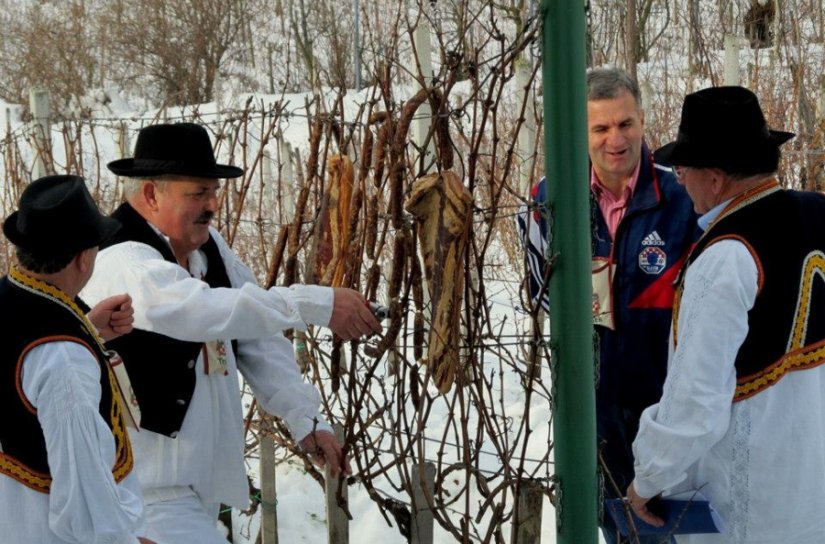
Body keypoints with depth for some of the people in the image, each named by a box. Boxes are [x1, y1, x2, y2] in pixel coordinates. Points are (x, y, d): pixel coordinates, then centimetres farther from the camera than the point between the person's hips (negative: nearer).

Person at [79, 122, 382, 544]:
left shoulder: (209, 246, 5)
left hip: (202, 474, 8)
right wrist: (318, 304, -37)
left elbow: (257, 338, 7)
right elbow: (202, 310, -38)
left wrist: (305, 420, -2)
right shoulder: (121, 263, -22)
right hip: (147, 489, -8)